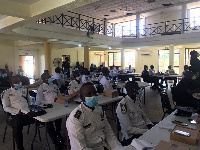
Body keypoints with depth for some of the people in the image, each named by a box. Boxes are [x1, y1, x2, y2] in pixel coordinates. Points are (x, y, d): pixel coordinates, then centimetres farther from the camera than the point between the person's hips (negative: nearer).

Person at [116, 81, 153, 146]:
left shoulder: (137, 100, 4)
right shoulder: (122, 105, -21)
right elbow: (129, 129, -21)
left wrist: (152, 126, -3)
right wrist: (147, 131, -22)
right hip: (132, 136, -8)